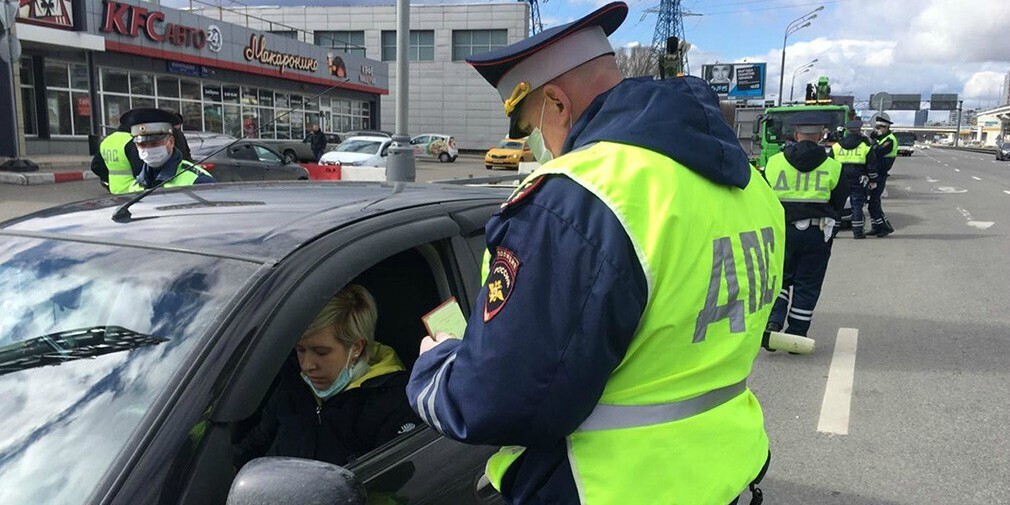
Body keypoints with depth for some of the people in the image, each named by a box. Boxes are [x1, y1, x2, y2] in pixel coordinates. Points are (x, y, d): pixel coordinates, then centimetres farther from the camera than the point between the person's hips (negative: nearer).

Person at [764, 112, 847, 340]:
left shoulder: (774, 162, -2)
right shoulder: (833, 167, -3)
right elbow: (839, 203, 7)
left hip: (781, 230, 1)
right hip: (817, 234, -1)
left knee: (780, 278, 15)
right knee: (807, 285, 8)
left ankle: (773, 321, -4)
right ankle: (796, 335, 13)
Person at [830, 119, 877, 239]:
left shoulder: (836, 145, 6)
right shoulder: (865, 145, 1)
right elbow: (872, 165, 2)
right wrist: (873, 180, 9)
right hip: (858, 181, -1)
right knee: (857, 205, 3)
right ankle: (858, 231, 3)